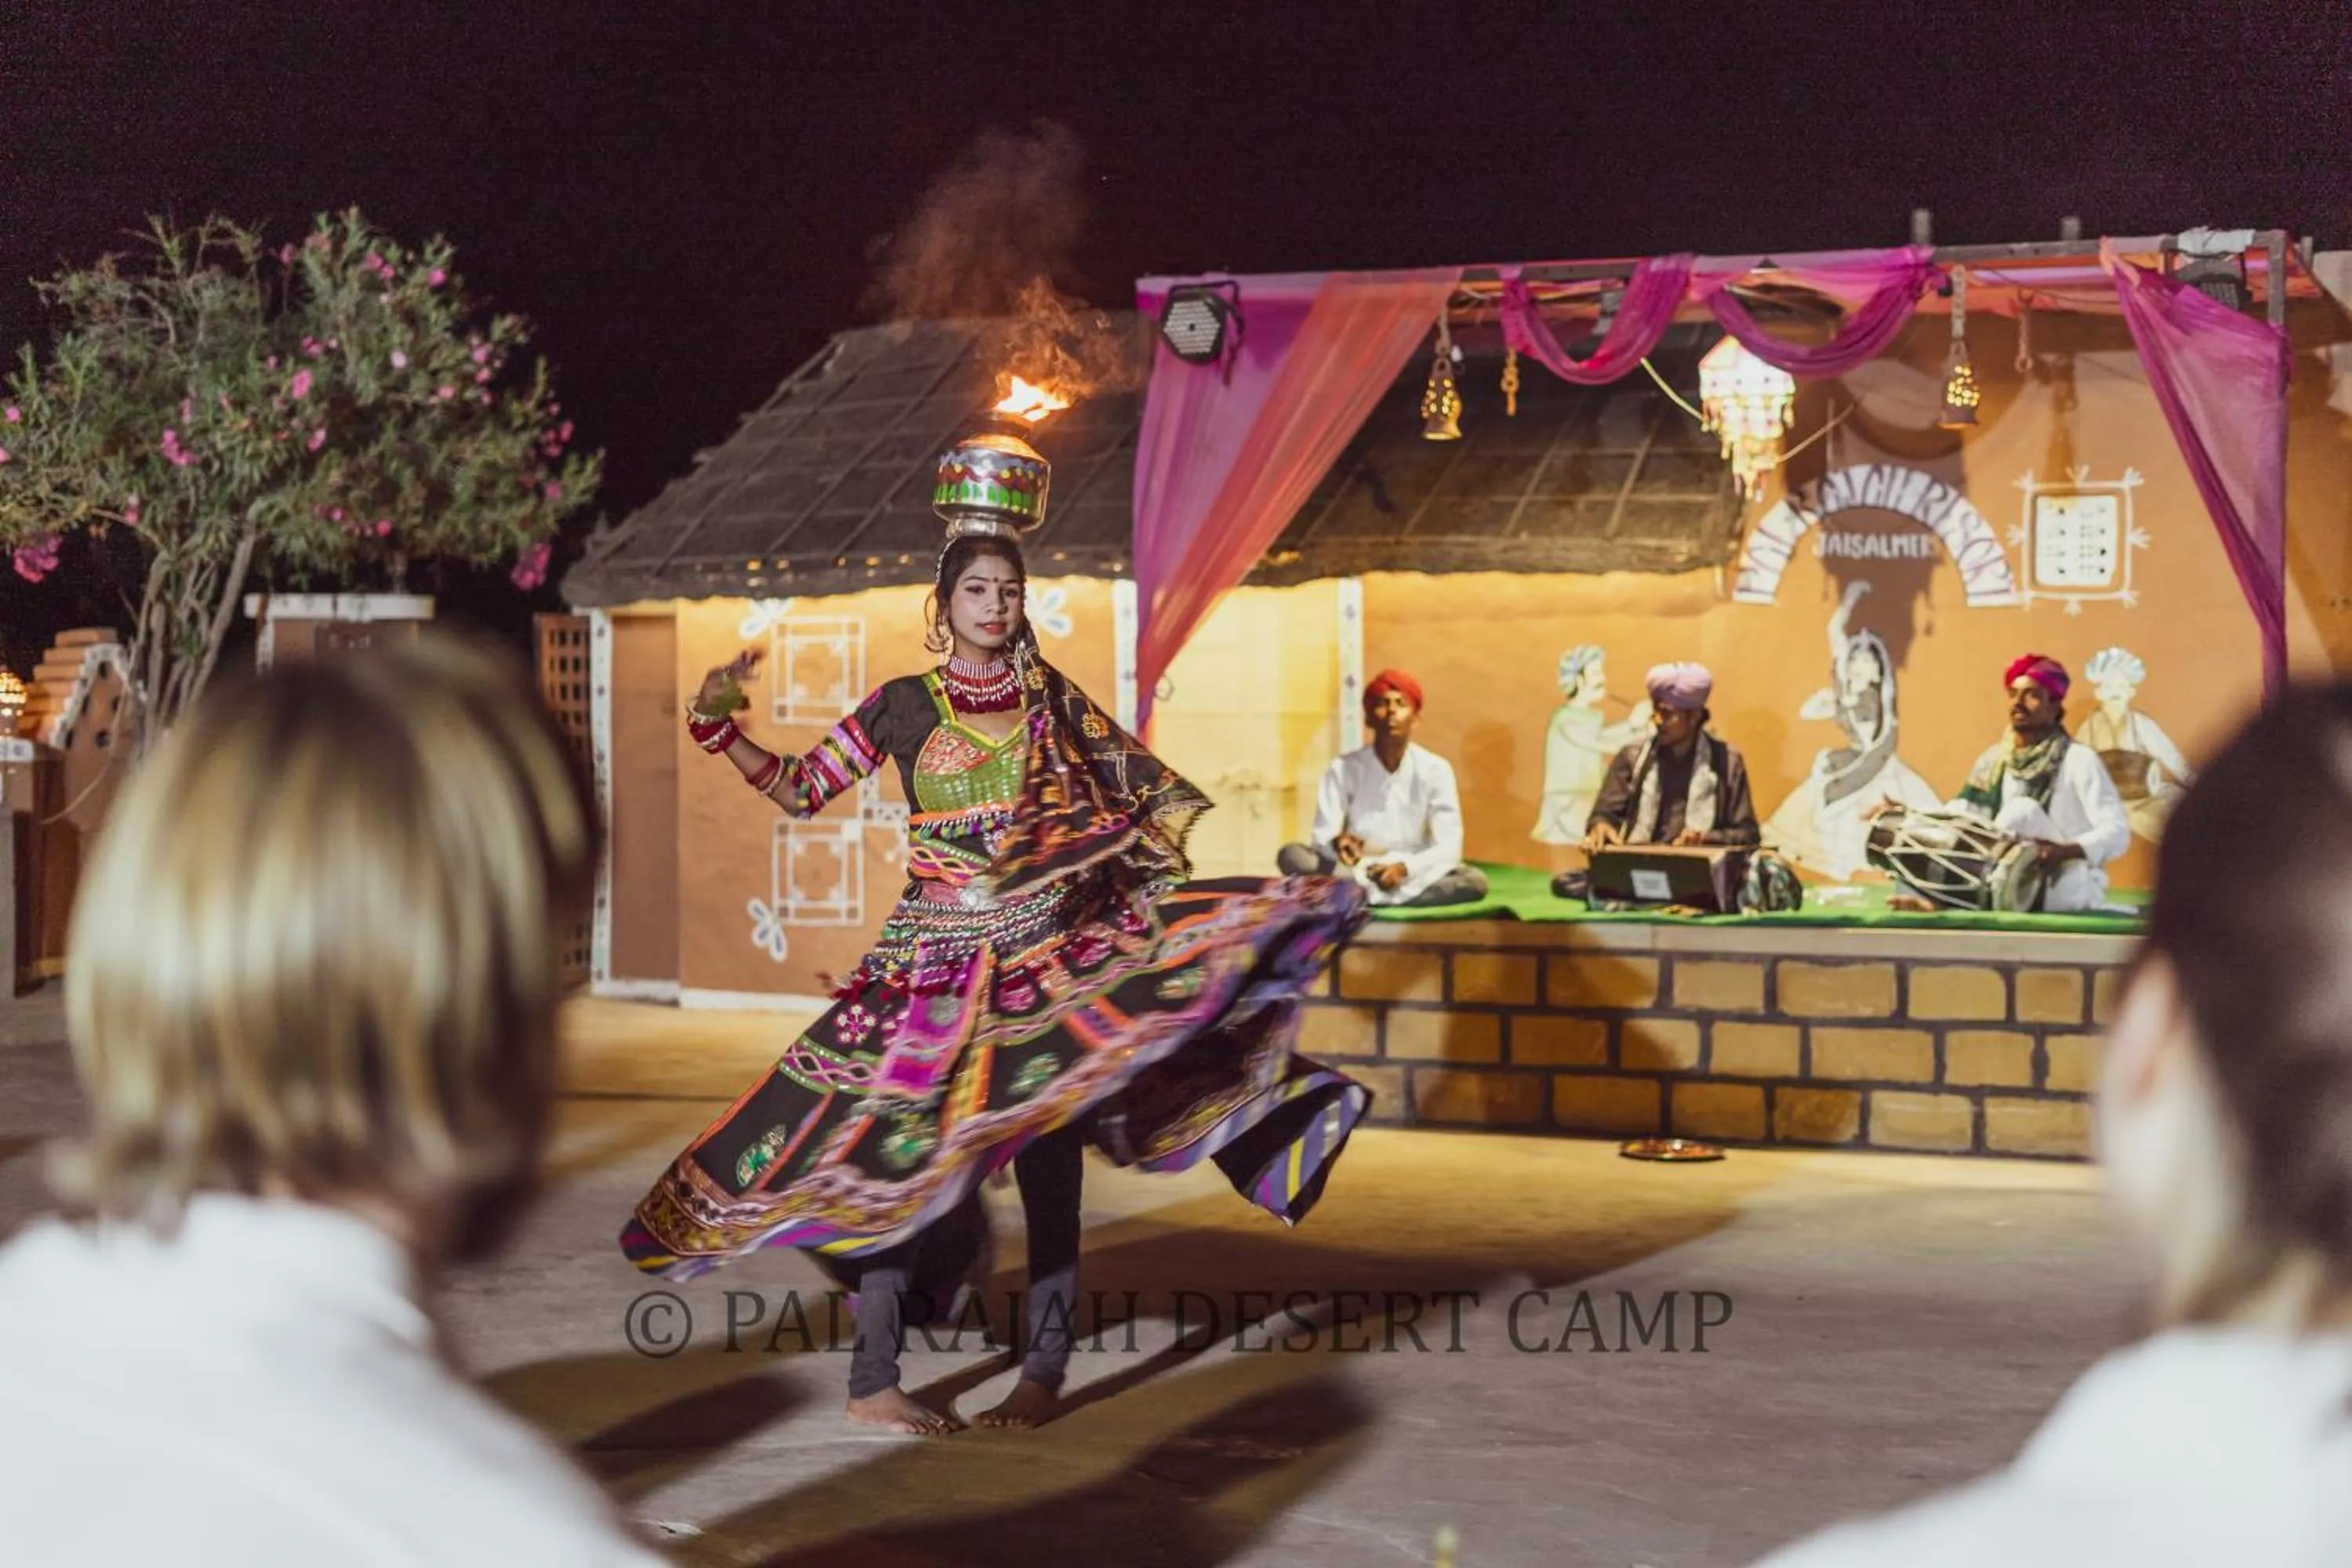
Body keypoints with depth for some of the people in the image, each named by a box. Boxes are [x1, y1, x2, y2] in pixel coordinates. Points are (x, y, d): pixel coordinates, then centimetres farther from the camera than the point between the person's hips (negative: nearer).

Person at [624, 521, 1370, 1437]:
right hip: (937, 963, -1)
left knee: (1049, 1154, -1)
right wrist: (719, 726, -6)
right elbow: (801, 791, 6)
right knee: (905, 1149, -5)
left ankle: (1044, 1371, 6)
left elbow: (1140, 780, 15)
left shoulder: (1052, 700, 9)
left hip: (1051, 953, 1)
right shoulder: (903, 706, 4)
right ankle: (872, 1381, 2)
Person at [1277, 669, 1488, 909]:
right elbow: (1321, 838, -9)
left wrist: (1404, 868, -28)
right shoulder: (1343, 770, -4)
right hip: (1356, 875, -1)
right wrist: (1336, 843, -34)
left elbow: (1448, 847, -10)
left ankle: (1354, 897, -31)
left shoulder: (1435, 770, -5)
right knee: (1291, 856, -25)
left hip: (1413, 879, 1)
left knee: (1475, 881, -29)